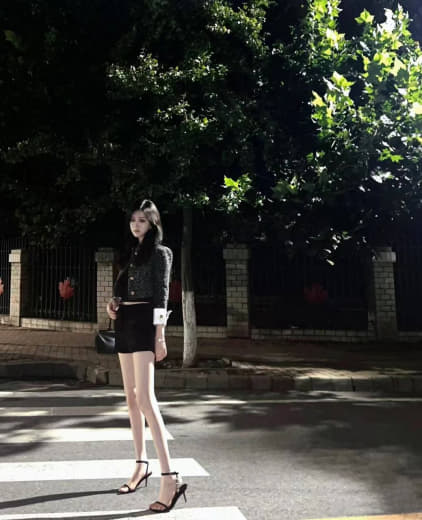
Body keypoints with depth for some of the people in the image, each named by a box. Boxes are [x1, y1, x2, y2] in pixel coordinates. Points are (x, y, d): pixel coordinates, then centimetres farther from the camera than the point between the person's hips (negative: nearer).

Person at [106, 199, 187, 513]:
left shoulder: (160, 252, -2)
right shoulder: (132, 252, 18)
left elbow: (162, 295, -9)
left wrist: (160, 335, -15)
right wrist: (114, 303, -1)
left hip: (144, 323, -8)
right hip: (125, 323, 8)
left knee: (145, 398, -17)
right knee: (131, 397, 10)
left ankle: (170, 478, -17)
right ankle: (142, 465, 22)